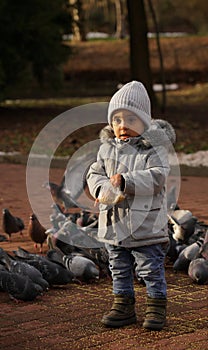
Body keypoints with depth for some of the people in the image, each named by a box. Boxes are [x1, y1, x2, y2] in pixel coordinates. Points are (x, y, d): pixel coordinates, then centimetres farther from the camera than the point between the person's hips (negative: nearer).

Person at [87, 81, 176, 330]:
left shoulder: (153, 148, -10)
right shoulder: (107, 148, 6)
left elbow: (156, 177, -21)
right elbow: (94, 174, 7)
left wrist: (126, 181, -29)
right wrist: (102, 188, -15)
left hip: (146, 226, -5)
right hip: (114, 223, 5)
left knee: (151, 270, 2)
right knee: (119, 270, 15)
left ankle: (156, 307, 15)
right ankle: (123, 306, 27)